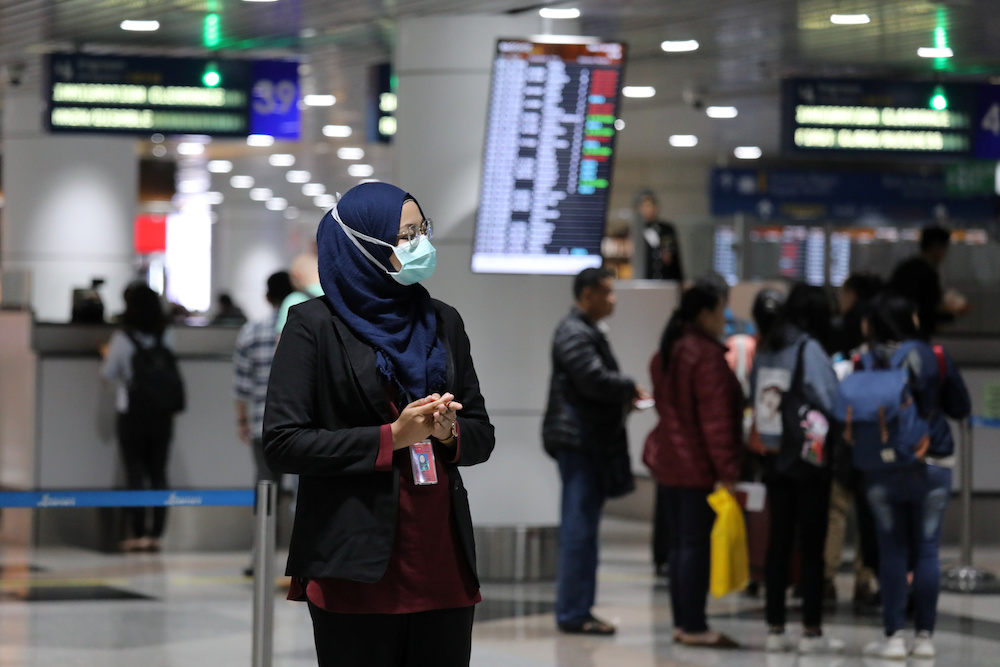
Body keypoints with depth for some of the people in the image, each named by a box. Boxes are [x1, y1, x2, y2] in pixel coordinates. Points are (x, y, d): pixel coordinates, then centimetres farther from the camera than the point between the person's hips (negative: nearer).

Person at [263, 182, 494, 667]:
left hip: (443, 565, 5)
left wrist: (449, 432, -6)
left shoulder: (442, 322, 14)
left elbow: (482, 435, 17)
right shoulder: (314, 325, -2)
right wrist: (392, 437, -15)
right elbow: (282, 444, -10)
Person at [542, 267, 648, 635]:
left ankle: (575, 608, 16)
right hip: (578, 440, -11)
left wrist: (625, 394, 7)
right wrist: (630, 389, -7)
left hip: (589, 442, 11)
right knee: (579, 529, -8)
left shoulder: (586, 332, 21)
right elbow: (595, 380, -23)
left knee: (581, 529, 12)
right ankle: (573, 612, -6)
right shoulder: (574, 334, -13)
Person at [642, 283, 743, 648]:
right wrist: (727, 470, -19)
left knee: (680, 543, 13)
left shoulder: (667, 353, 14)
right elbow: (715, 417, -20)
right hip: (698, 465, -9)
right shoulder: (706, 355, -16)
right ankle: (694, 627, -4)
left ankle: (682, 623, 16)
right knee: (697, 544, -5)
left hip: (669, 459, 9)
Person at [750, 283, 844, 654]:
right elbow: (830, 401, -17)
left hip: (774, 457, 6)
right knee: (812, 546, 1)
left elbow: (755, 400, 8)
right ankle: (812, 631, 3)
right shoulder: (809, 349, -13)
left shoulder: (764, 350, 6)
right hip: (810, 459, -6)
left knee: (778, 543, 9)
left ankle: (775, 628, 12)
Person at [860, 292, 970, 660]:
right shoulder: (936, 358, -4)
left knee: (892, 550, 5)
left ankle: (893, 636, 4)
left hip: (882, 469, 0)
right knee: (927, 550, 6)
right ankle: (924, 635, 8)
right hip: (932, 464, 0)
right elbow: (961, 408, 5)